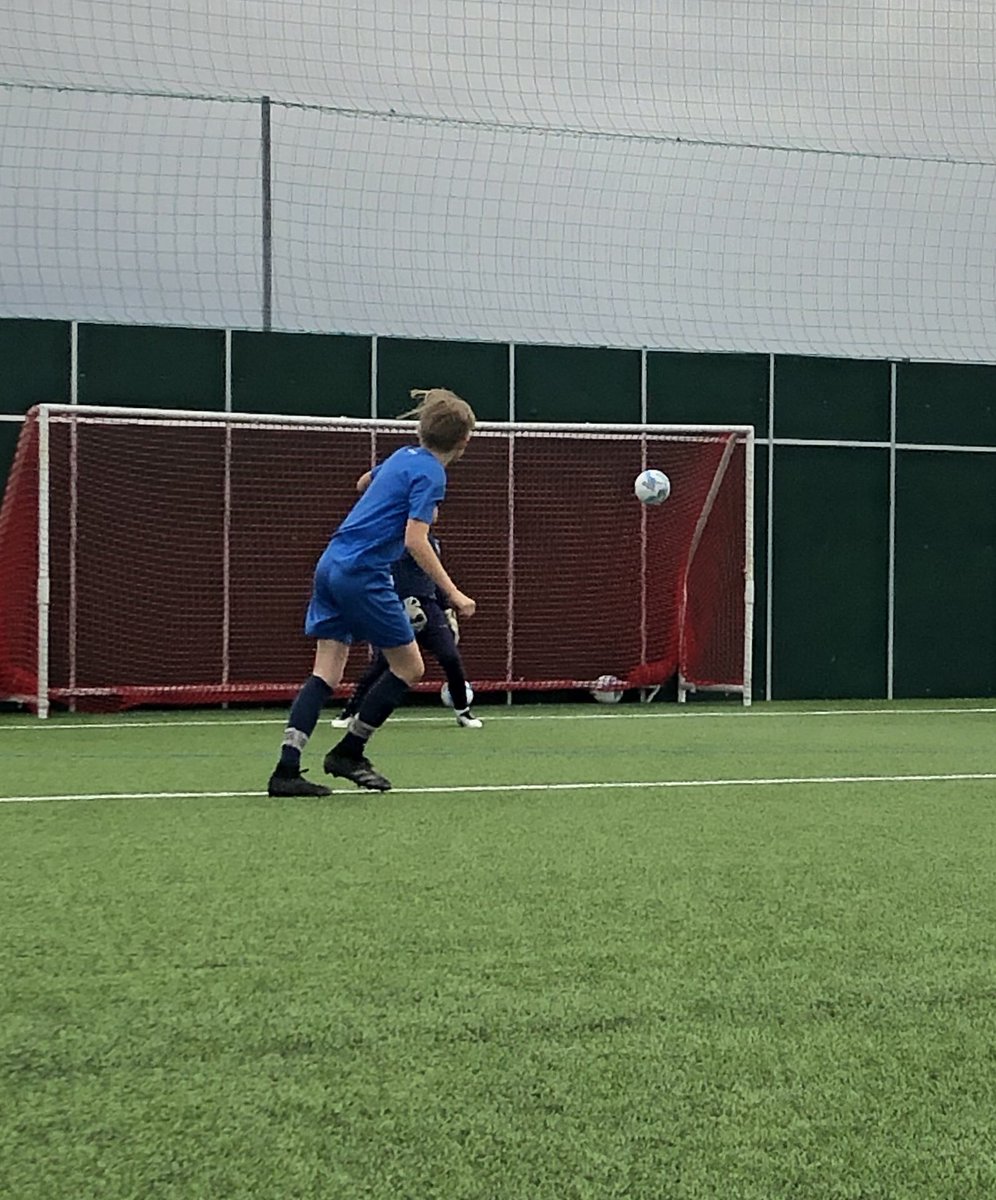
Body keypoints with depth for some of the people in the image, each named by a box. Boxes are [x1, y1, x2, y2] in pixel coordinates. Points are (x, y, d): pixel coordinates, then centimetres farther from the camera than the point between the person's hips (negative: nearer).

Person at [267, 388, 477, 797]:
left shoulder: (403, 456, 15)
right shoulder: (431, 473, -10)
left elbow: (363, 483, 35)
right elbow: (416, 541, -18)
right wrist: (454, 594, -16)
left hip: (331, 563, 8)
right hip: (363, 575, -8)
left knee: (325, 674, 4)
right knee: (409, 668, 6)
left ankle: (286, 770, -6)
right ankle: (348, 752, 11)